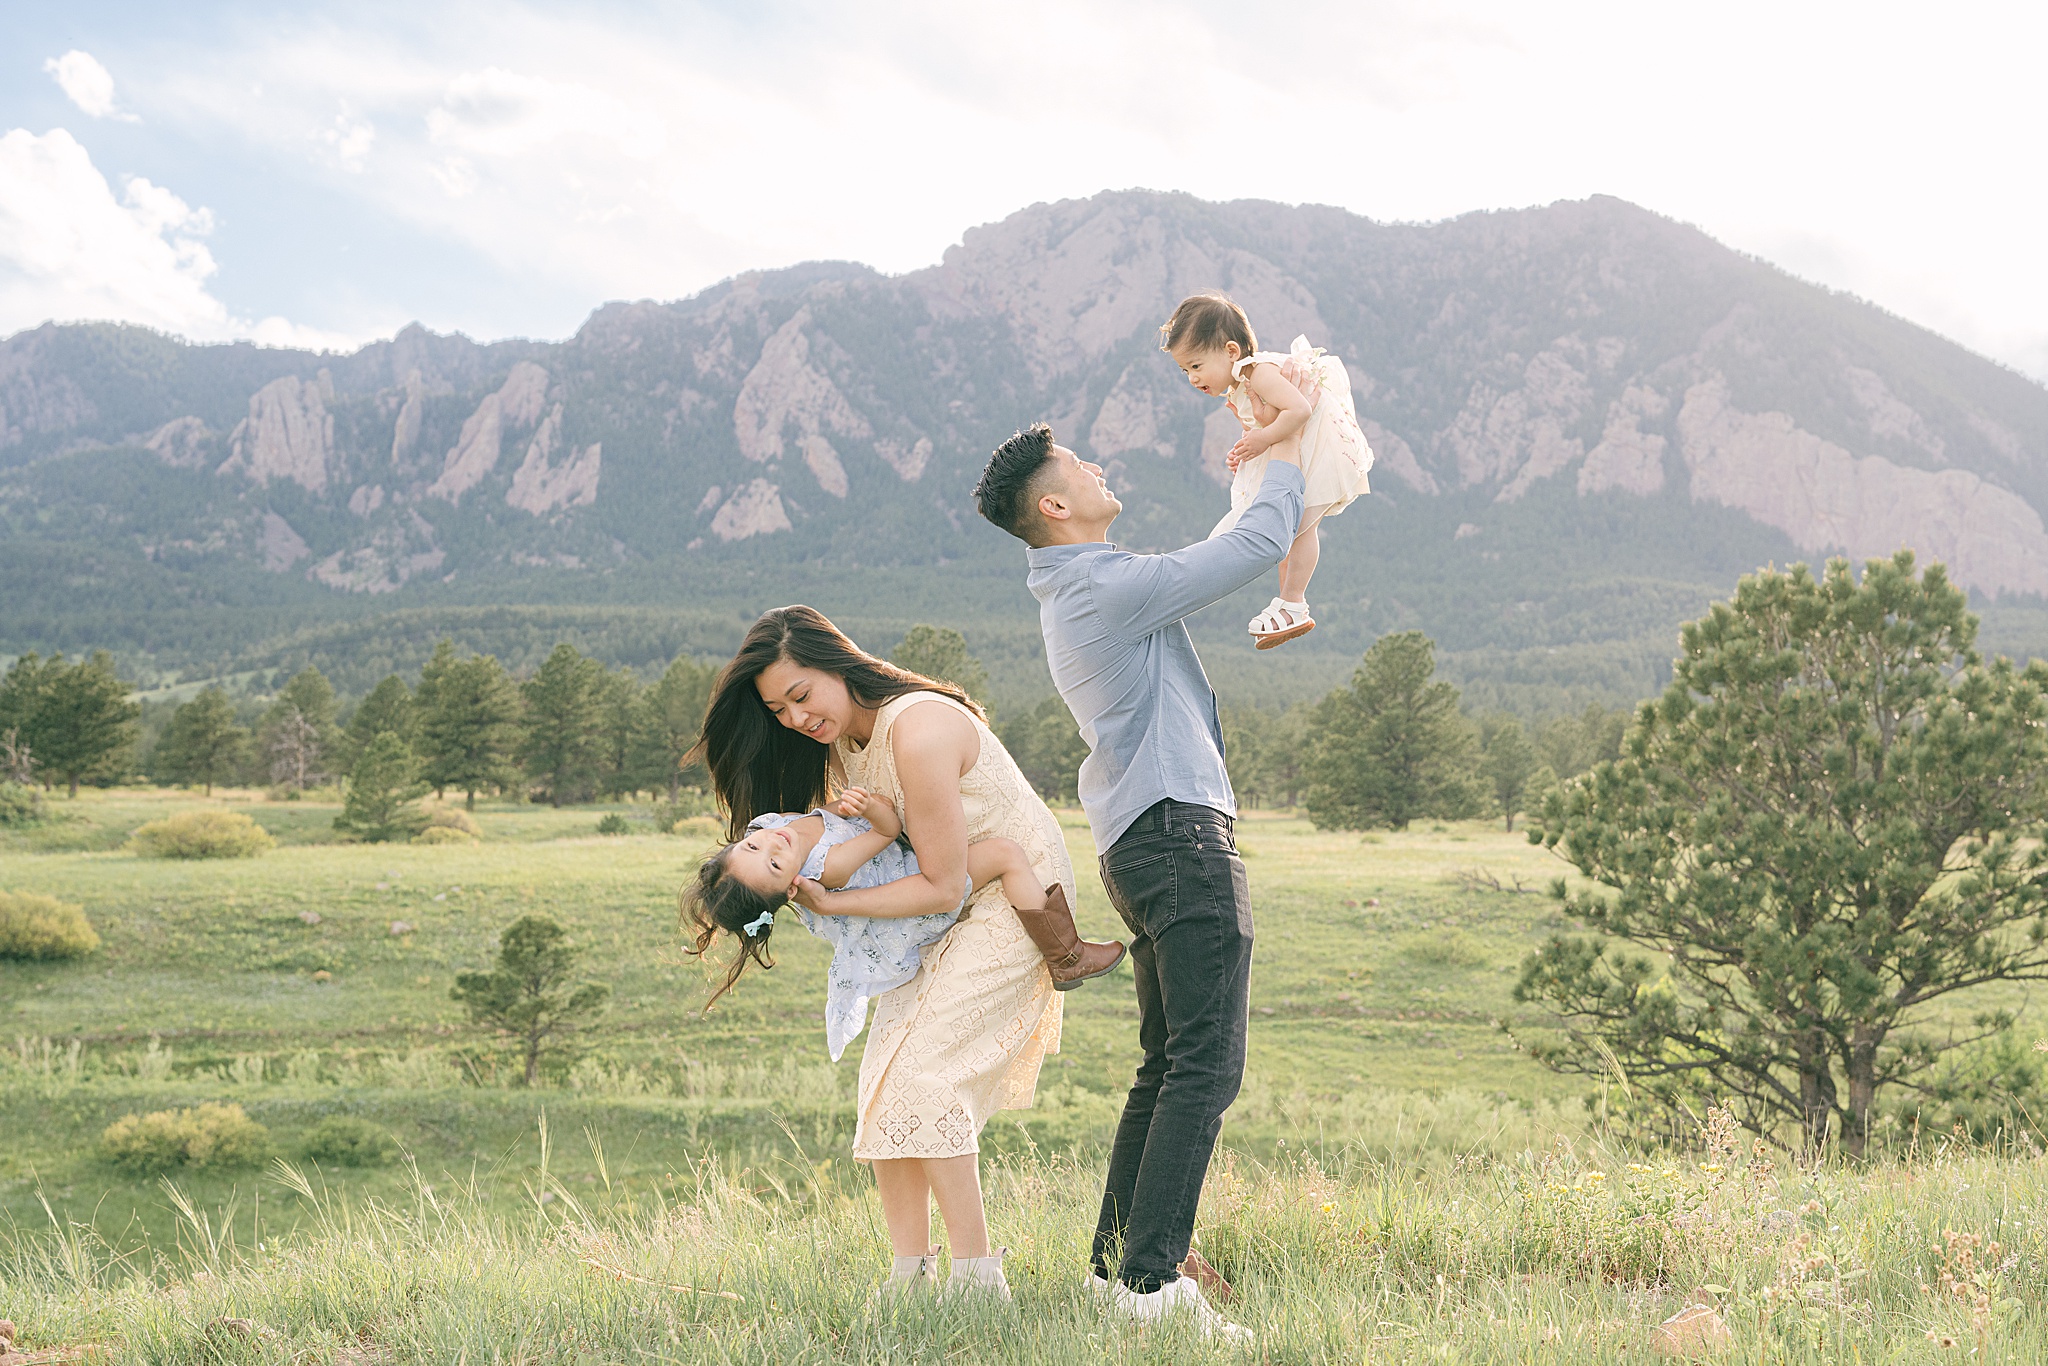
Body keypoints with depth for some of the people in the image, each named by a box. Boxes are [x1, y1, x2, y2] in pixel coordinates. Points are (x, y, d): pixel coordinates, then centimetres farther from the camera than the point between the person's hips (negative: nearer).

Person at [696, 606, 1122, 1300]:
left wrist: (832, 904, -25)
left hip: (1016, 898, -9)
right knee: (883, 1078, -1)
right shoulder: (842, 736, 0)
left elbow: (941, 886, -25)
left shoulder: (918, 731, -29)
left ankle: (977, 1282, -10)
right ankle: (910, 1276, 1)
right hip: (945, 908, 9)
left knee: (921, 1074, -17)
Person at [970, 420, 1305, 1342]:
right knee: (1205, 1064, -12)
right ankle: (1153, 1282, -15)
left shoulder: (1074, 593, 18)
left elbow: (1210, 564, 31)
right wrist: (1288, 452, 12)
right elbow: (1258, 544, -7)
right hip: (1180, 829, -10)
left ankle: (1116, 1262, 18)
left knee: (1167, 1065, 14)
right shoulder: (1112, 588, -13)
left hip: (1139, 843, 10)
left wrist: (1265, 463, 34)